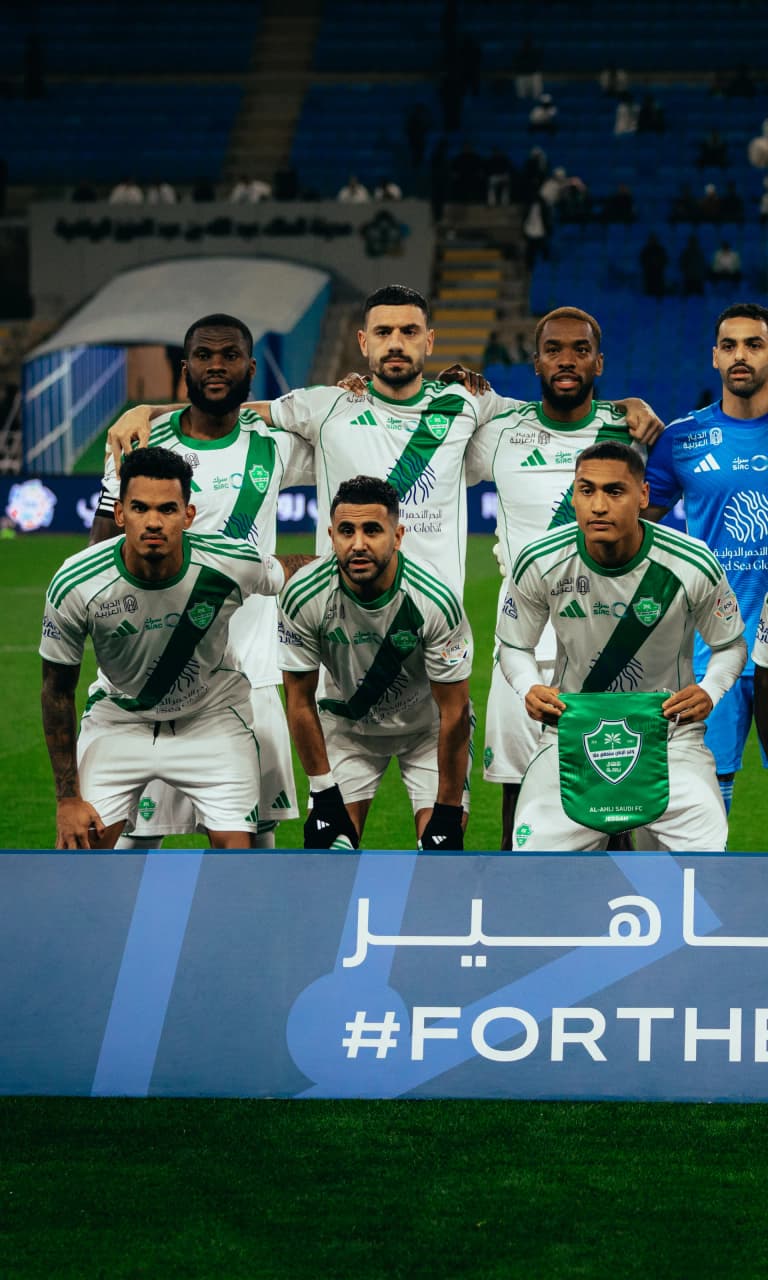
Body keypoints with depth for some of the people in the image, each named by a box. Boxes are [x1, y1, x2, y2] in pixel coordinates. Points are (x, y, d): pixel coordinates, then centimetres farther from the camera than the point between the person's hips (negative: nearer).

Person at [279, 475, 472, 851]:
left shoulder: (435, 600, -30)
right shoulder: (304, 597, -25)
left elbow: (453, 712, -20)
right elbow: (300, 701, -11)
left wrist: (448, 812, -17)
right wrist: (323, 794, -10)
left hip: (427, 724, -1)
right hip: (347, 722, 2)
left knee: (441, 842, -15)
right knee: (328, 847, -10)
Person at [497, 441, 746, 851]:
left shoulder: (693, 566, -13)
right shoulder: (540, 563, -11)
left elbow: (730, 645, 3)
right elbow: (513, 645, 5)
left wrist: (709, 691, -17)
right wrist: (530, 689, -15)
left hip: (669, 734, -1)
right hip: (572, 734, 1)